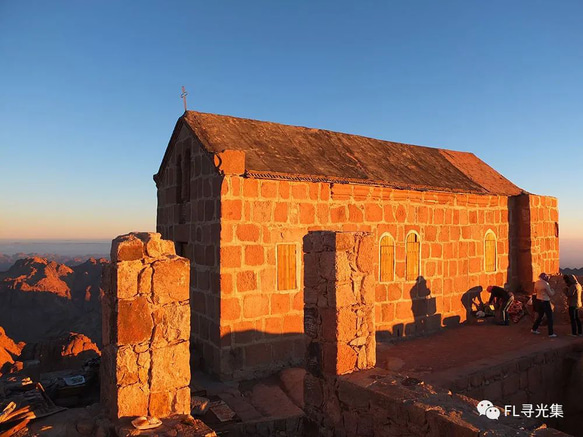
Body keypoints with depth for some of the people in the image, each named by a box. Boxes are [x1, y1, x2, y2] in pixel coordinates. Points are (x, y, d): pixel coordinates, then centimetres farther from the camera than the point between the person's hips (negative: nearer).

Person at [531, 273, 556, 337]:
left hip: (539, 300, 7)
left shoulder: (536, 283, 0)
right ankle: (551, 333, 4)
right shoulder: (545, 284, -21)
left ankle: (534, 329, 26)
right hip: (545, 302, -7)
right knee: (549, 317, 3)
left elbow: (535, 291, 15)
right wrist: (552, 291, 8)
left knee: (540, 315, 21)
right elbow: (550, 294, -11)